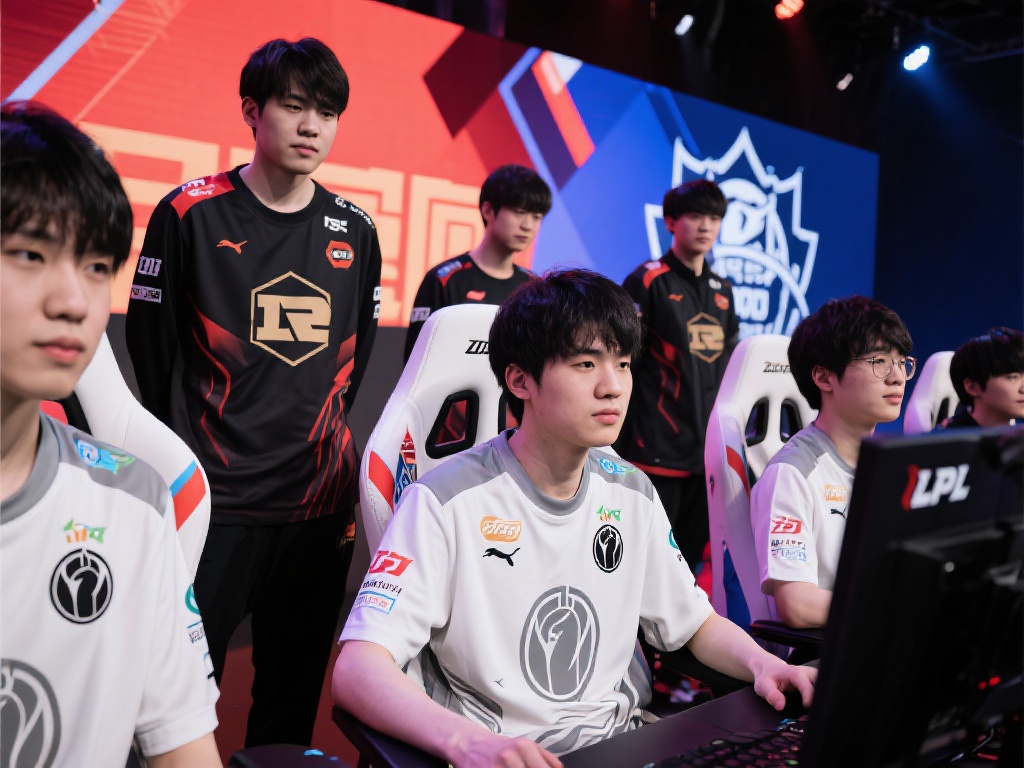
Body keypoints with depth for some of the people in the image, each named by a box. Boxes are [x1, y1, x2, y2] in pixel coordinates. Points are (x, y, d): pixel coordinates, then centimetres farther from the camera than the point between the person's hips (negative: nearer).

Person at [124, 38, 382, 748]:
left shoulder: (355, 230, 7)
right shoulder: (192, 213, -2)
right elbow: (151, 342, 4)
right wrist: (187, 455, 8)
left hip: (319, 496, 3)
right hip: (213, 499, -3)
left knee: (295, 695, 14)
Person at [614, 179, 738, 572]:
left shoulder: (722, 289, 15)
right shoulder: (647, 282, -5)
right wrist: (619, 440, -10)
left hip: (709, 446, 6)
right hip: (657, 447, -6)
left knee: (693, 554, 13)